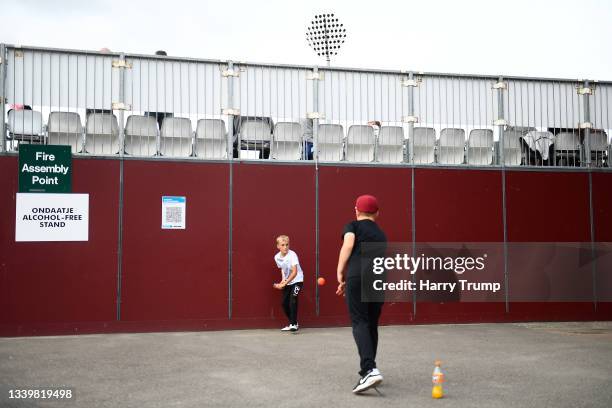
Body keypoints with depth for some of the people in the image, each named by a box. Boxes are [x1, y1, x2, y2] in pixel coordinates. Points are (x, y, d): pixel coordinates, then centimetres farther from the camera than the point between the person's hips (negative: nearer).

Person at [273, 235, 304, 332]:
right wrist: (283, 280, -3)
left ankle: (293, 324, -18)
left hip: (297, 280, -6)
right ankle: (294, 323, 21)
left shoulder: (292, 255, -22)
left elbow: (294, 272, -25)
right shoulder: (277, 257, -4)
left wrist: (284, 283, -26)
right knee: (284, 303, 4)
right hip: (287, 282, 6)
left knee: (292, 300, -22)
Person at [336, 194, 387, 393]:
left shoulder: (353, 226, 12)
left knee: (360, 323, -6)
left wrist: (340, 273, -3)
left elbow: (348, 244, -8)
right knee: (372, 324, 16)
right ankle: (369, 370, 23)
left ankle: (369, 371, -21)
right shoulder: (381, 235, 29)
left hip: (359, 276, -5)